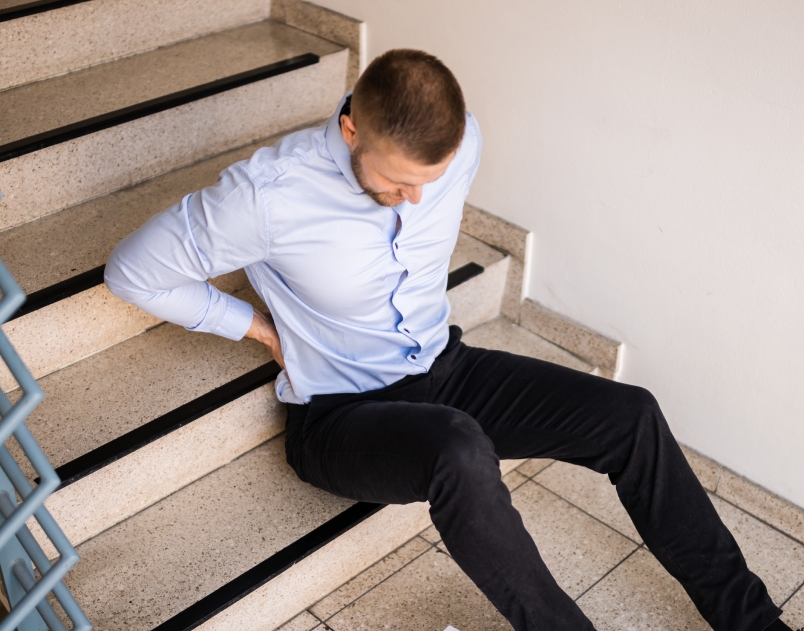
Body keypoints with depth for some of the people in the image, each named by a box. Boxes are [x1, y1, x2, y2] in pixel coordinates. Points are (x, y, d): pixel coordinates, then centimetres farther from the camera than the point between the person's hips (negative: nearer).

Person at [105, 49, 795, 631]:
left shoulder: (464, 143, -8)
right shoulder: (269, 193, -24)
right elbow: (133, 270, -13)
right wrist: (259, 326, -9)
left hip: (443, 369, 5)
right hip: (340, 413, -5)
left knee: (630, 416, -11)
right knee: (460, 453, -40)